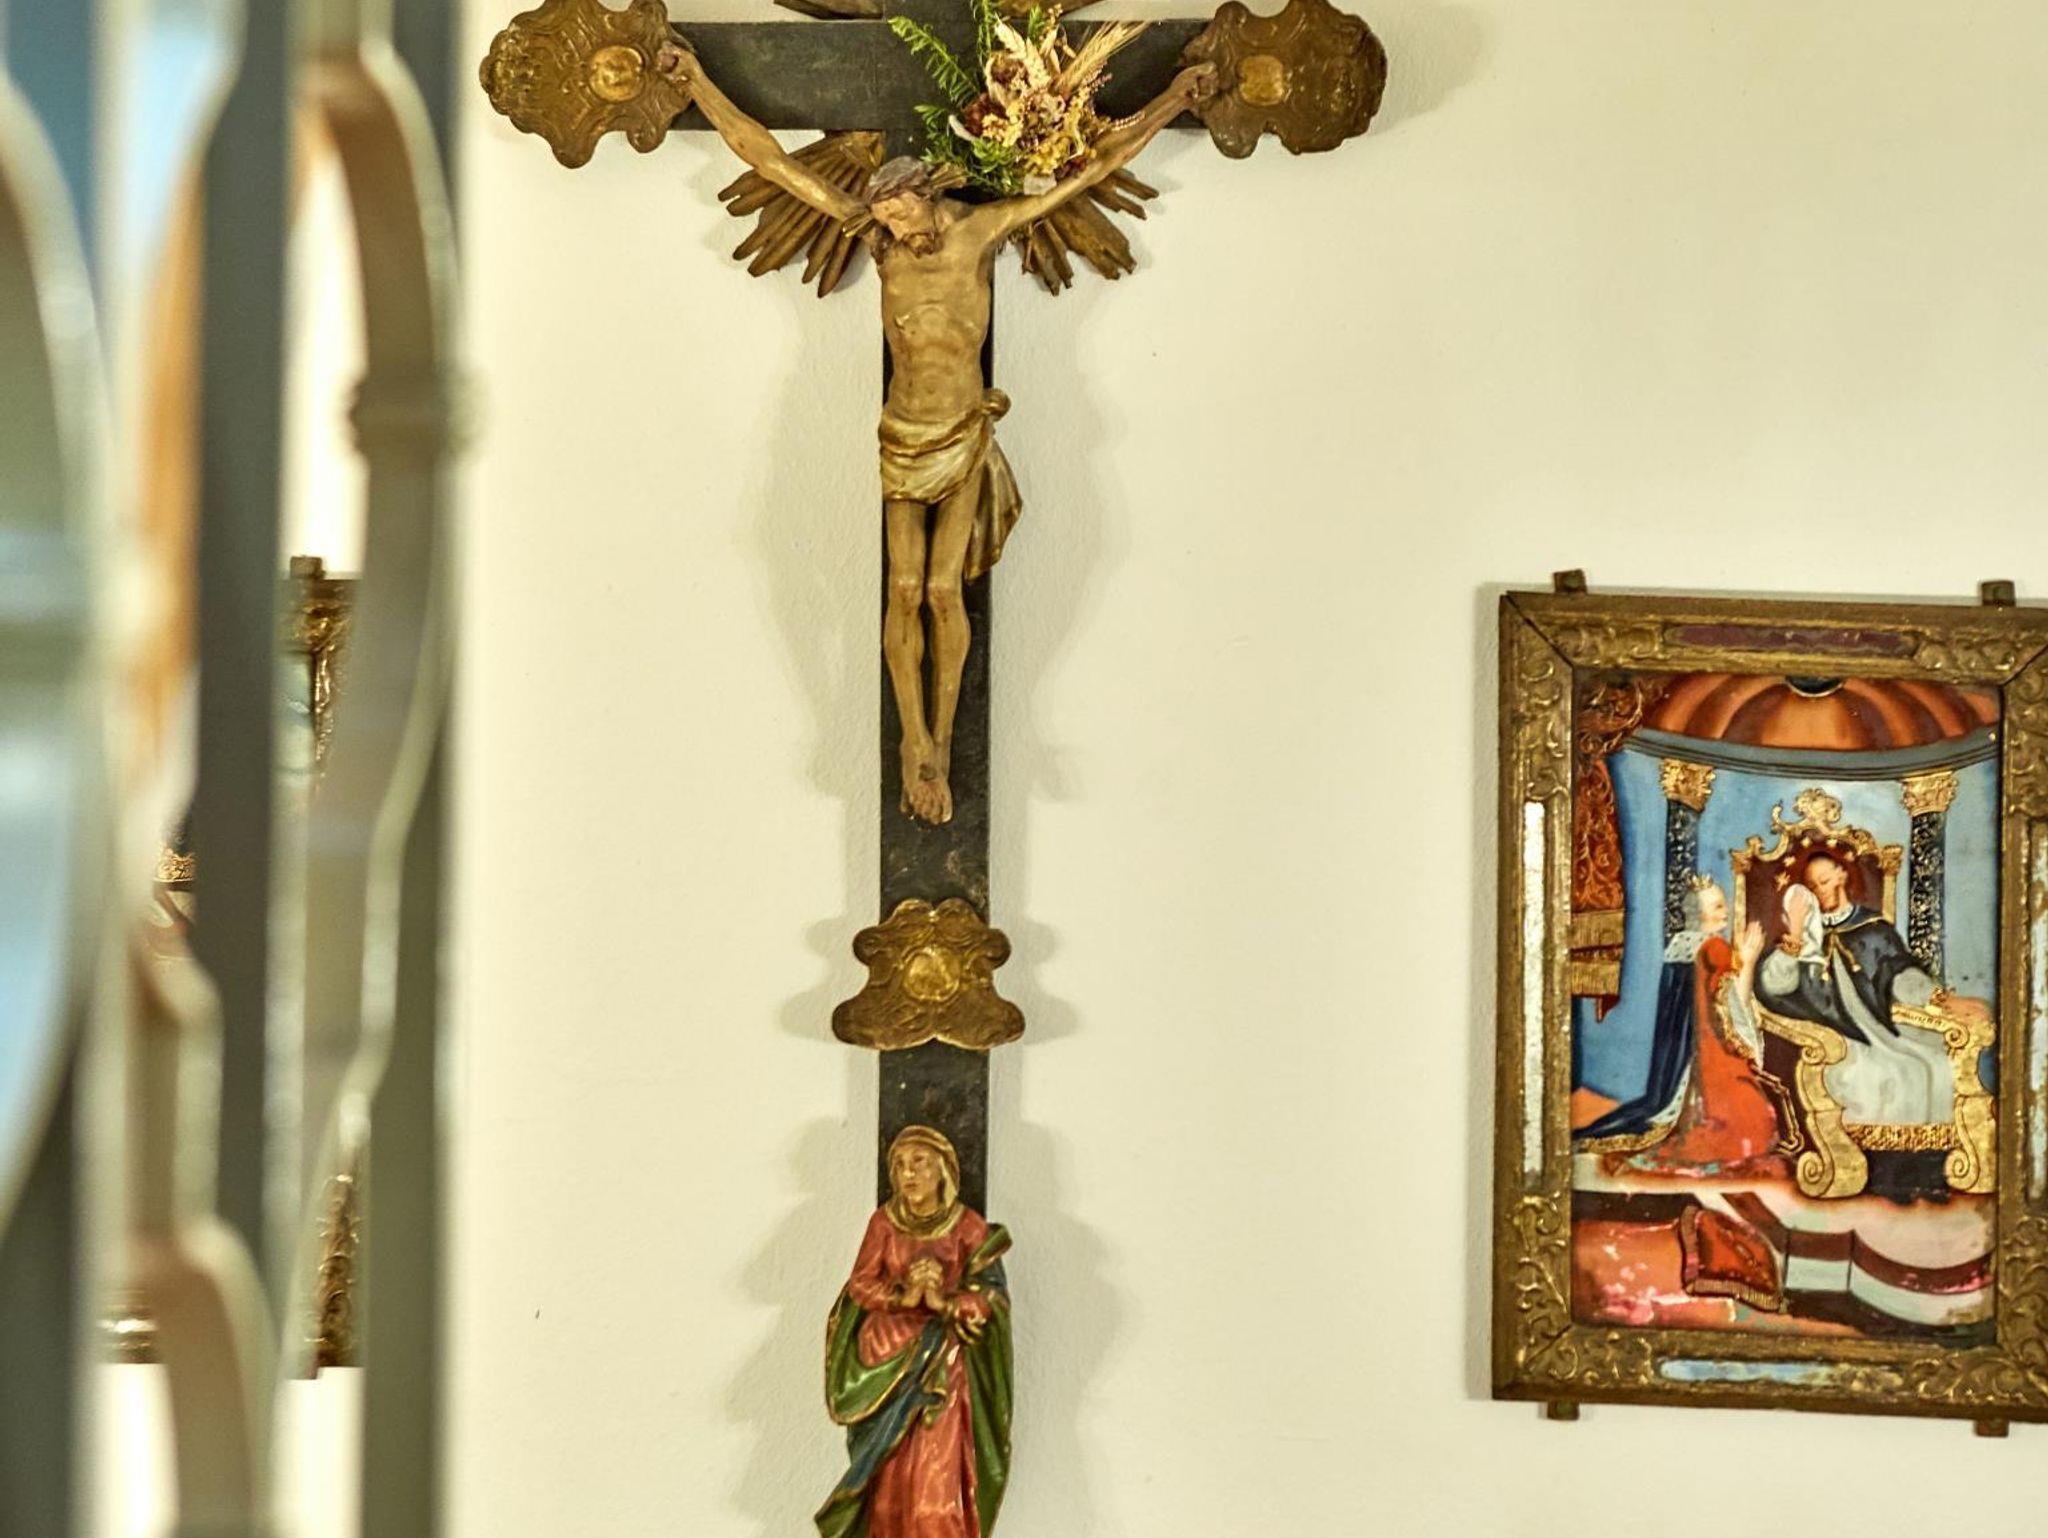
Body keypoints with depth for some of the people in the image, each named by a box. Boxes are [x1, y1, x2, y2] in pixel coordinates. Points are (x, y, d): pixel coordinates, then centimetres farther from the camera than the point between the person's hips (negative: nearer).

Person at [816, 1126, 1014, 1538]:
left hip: (942, 1363, -2)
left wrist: (945, 1302, -22)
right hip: (887, 1358, 2)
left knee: (936, 1470, -10)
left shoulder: (969, 1228, -2)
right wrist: (902, 1295, -19)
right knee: (889, 1472, -1)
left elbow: (992, 1295, -6)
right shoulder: (884, 1221, 4)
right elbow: (860, 1284, -2)